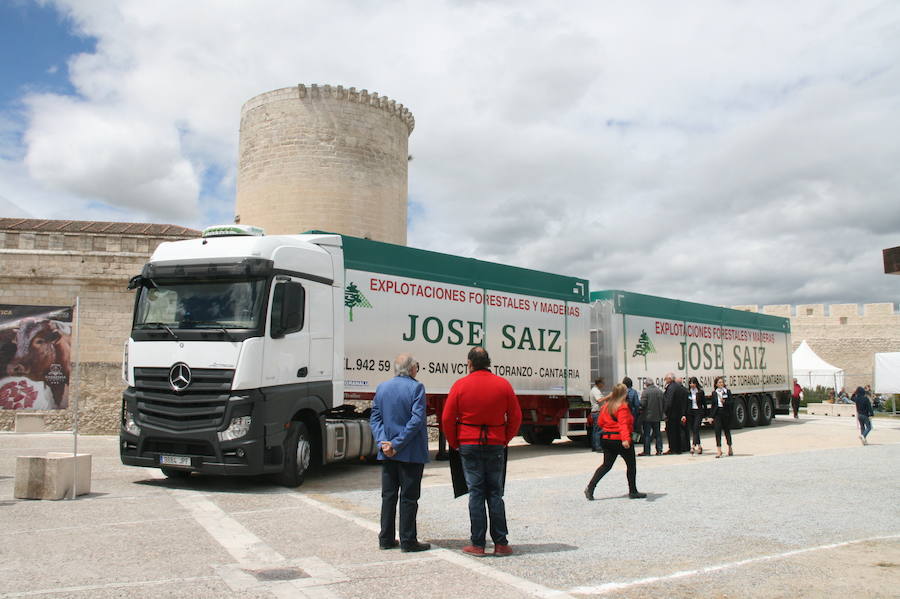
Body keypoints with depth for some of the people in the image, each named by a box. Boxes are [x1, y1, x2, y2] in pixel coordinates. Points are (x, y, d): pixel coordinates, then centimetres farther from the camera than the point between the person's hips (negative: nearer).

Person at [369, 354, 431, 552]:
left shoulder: (382, 387, 8)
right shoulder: (416, 387, -10)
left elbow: (375, 418, 3)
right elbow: (416, 420, -18)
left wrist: (383, 442, -6)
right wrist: (398, 444, -15)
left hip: (387, 453, 5)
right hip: (412, 453, -5)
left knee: (388, 496, 13)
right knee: (409, 497, 2)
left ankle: (386, 538, 18)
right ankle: (408, 540, 6)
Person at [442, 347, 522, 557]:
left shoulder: (460, 385, -5)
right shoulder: (503, 384, 0)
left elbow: (447, 419, -5)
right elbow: (516, 417, 3)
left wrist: (454, 443, 8)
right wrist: (505, 440, 13)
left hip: (469, 445, -1)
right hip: (496, 445, 1)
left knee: (476, 493, 4)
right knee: (495, 494, 8)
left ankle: (477, 544, 5)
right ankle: (500, 543, 9)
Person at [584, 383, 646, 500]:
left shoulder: (606, 406, 8)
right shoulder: (623, 407, -13)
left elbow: (600, 423, 14)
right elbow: (623, 424, -27)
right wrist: (625, 439, -36)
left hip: (607, 438, 7)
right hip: (619, 439, -7)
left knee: (606, 465, 11)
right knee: (631, 464, 10)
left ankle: (590, 487, -2)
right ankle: (633, 491, 16)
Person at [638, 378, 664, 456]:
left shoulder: (645, 392, -13)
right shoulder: (660, 391, 5)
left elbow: (643, 404, -17)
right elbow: (664, 403, 10)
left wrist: (641, 411, 1)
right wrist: (662, 413, 20)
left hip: (648, 416, -5)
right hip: (657, 416, 5)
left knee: (647, 434, 1)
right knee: (657, 433, 14)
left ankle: (646, 451, 1)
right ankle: (659, 450, 14)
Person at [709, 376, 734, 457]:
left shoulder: (728, 391, 2)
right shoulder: (714, 393, 8)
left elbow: (730, 403, -3)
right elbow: (712, 405, 8)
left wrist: (724, 402, -22)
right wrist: (711, 416, 3)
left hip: (726, 413, -1)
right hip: (717, 414, 1)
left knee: (727, 431, 11)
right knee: (717, 432, -7)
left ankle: (730, 448, 29)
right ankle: (719, 451, -7)